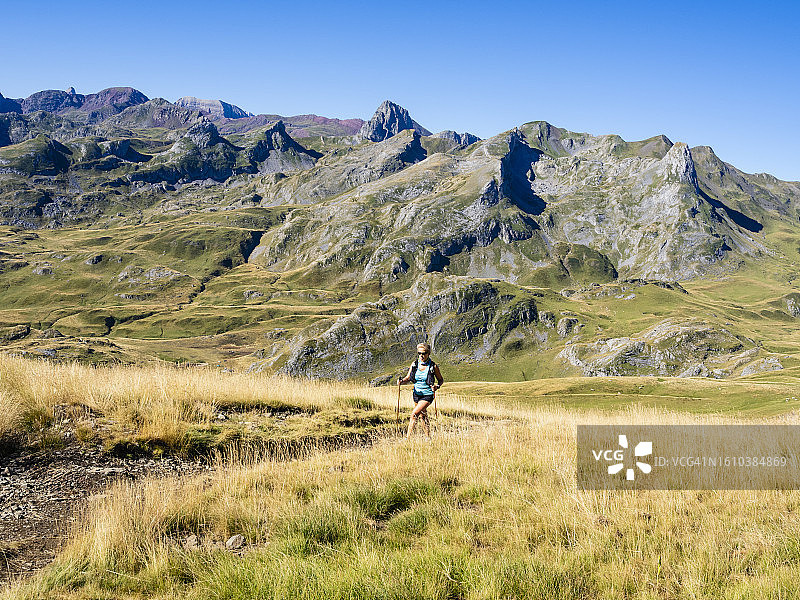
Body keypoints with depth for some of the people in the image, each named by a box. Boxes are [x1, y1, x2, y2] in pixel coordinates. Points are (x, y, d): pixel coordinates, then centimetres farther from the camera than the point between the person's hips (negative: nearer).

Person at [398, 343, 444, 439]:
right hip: (417, 394, 5)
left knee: (414, 414, -18)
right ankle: (429, 438, 31)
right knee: (422, 416, 16)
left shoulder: (433, 366, -12)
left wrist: (437, 386, -21)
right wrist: (401, 381, -17)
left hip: (427, 395, -5)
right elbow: (408, 378, 5)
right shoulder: (415, 364, -2)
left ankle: (408, 438, -14)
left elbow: (441, 380, 0)